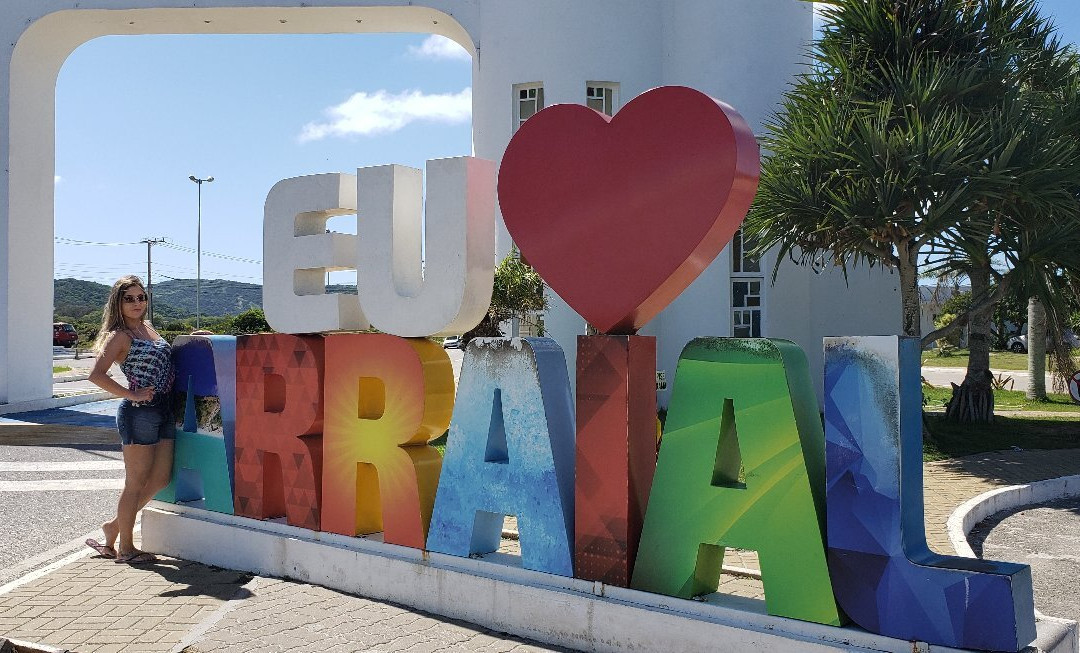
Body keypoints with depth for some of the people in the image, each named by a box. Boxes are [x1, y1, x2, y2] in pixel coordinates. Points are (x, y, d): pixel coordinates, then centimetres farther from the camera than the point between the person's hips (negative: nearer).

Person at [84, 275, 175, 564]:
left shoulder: (148, 328, 15)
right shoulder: (120, 335, -8)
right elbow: (97, 375, -18)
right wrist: (132, 395, -16)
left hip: (164, 412, 8)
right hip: (139, 413, -8)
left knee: (160, 479, 11)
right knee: (136, 483, 2)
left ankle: (115, 525, 28)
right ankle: (125, 548, 16)